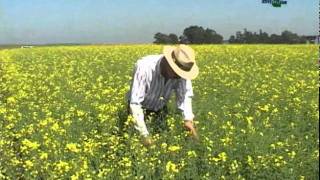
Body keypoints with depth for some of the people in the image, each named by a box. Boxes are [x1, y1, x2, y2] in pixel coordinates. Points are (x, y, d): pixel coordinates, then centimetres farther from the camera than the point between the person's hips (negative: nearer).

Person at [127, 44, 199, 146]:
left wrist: (188, 119, -37)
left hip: (159, 109, 4)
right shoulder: (144, 68, -40)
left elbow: (185, 95, -18)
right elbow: (135, 102, -39)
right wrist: (144, 134, -43)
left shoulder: (181, 70, -26)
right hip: (140, 108, -4)